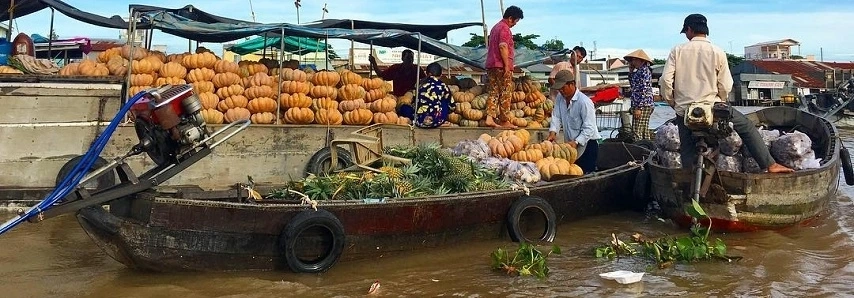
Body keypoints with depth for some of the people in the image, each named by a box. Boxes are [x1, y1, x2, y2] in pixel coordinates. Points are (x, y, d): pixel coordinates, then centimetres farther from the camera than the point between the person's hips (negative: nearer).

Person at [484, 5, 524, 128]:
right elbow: (503, 47, -19)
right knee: (505, 94, -2)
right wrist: (507, 65, -19)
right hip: (501, 66, -9)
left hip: (491, 65, 9)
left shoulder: (495, 27, 22)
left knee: (493, 92, 6)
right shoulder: (505, 28, -9)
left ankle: (489, 118, -2)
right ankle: (504, 121, 1)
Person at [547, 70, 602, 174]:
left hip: (586, 144, -7)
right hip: (570, 145, 7)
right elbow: (556, 117, 1)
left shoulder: (584, 102, -20)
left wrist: (576, 142, -31)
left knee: (586, 173, -8)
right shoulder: (560, 98, 4)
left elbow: (589, 128, -22)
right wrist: (553, 132, -17)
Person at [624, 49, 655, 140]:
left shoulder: (644, 71, -11)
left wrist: (639, 108, -21)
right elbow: (633, 85, 30)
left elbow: (645, 91, -18)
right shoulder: (639, 71, 17)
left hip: (642, 106, -10)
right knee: (645, 132, 10)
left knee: (637, 133, -13)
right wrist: (631, 70, 20)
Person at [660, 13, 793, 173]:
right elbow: (726, 86, 0)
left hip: (684, 111, 1)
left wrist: (671, 102, 6)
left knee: (687, 151, 13)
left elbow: (666, 80, -8)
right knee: (747, 127, 15)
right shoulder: (717, 52, 0)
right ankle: (769, 164, 13)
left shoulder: (677, 50, -1)